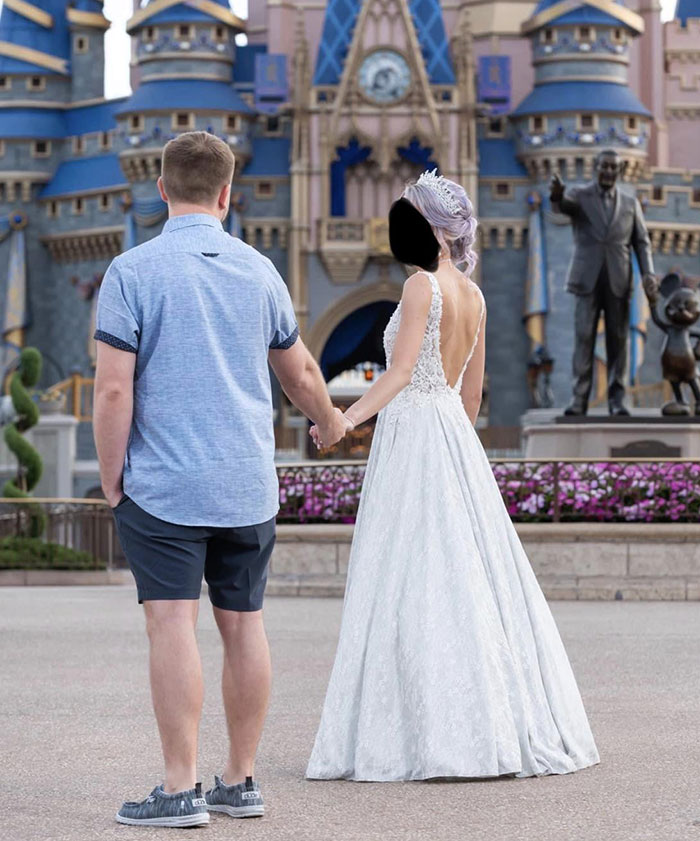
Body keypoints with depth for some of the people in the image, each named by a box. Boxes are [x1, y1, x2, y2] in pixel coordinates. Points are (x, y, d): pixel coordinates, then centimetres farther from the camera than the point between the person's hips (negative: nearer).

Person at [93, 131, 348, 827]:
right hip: (247, 483, 5)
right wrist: (329, 421, 40)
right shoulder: (258, 270, 8)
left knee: (173, 625, -7)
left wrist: (111, 479, 0)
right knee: (243, 625, 10)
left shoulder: (133, 271, -7)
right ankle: (240, 781, 17)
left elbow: (113, 389, -11)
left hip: (163, 482, -5)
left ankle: (181, 789, -9)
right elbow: (300, 373, 20)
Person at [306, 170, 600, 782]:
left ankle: (434, 737, -8)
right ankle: (508, 726, 11)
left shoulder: (423, 285, -11)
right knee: (470, 578, 9)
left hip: (413, 434, -8)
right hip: (456, 436, 8)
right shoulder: (474, 295, 12)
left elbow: (399, 373, -20)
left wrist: (344, 421, -26)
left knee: (415, 583, -7)